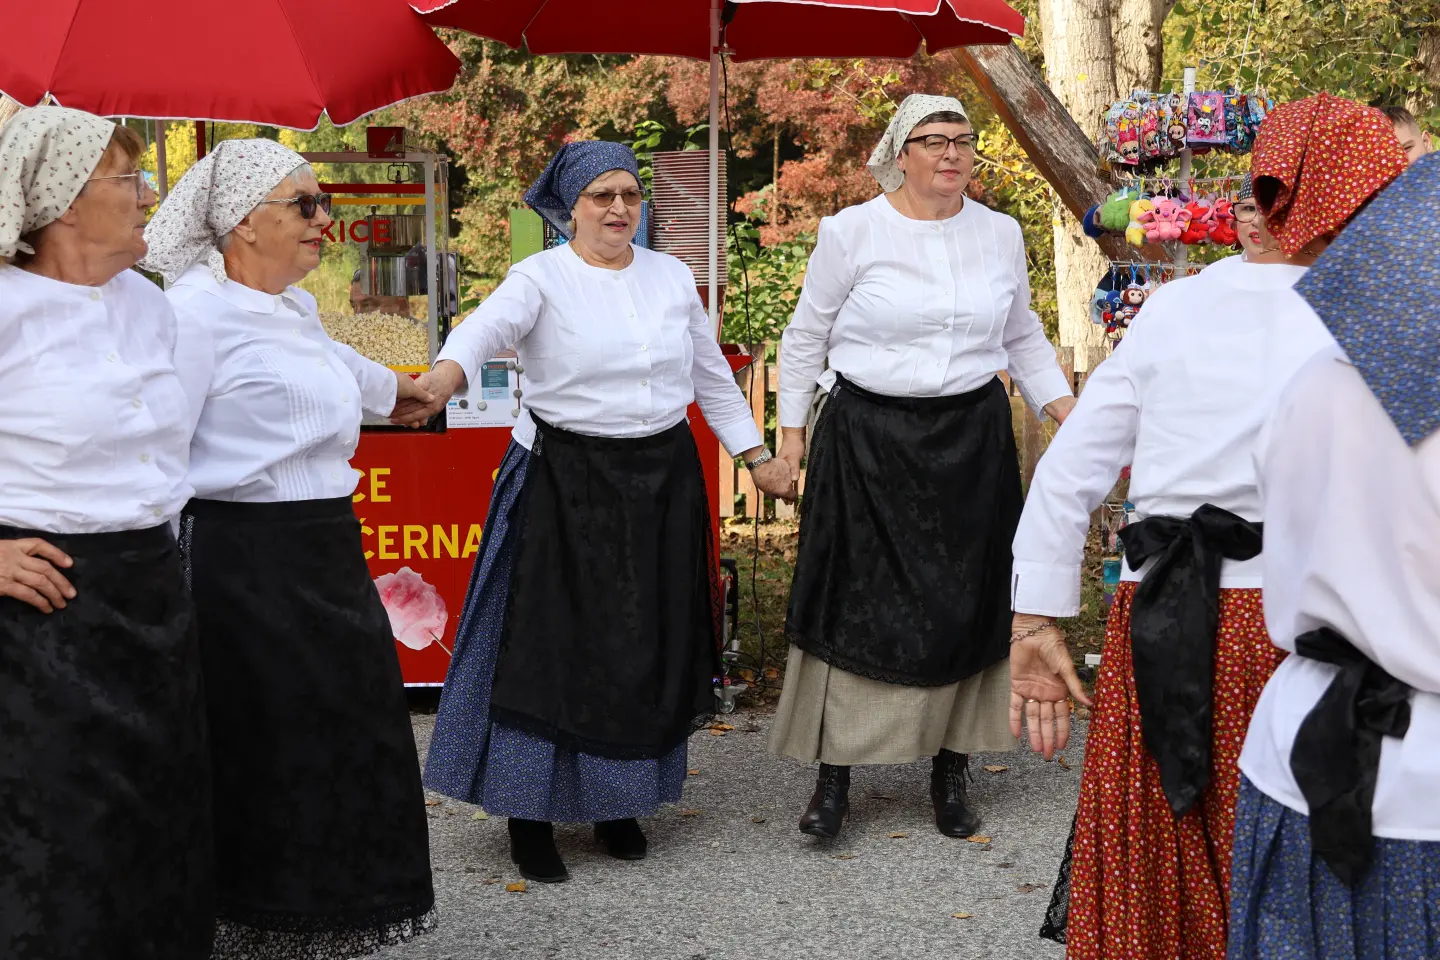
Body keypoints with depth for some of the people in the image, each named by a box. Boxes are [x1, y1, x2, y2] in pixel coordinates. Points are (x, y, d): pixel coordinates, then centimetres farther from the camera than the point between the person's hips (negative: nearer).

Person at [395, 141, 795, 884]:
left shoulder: (671, 277, 9)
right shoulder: (542, 279, -6)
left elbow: (711, 374, 16)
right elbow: (488, 325, -27)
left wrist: (757, 457, 14)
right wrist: (445, 376, -49)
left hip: (661, 481, 5)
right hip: (565, 483, -4)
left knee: (647, 646, 9)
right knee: (551, 645, -3)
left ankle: (618, 802, 26)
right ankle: (529, 816, 10)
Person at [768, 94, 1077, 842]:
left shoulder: (1000, 234, 7)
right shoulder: (851, 232, -3)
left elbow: (1022, 338, 17)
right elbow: (806, 338, 3)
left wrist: (1071, 416, 9)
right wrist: (791, 434, 1)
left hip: (973, 441, 3)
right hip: (868, 442, -3)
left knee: (966, 603, 6)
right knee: (857, 603, -3)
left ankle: (951, 771, 20)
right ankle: (834, 776, 8)